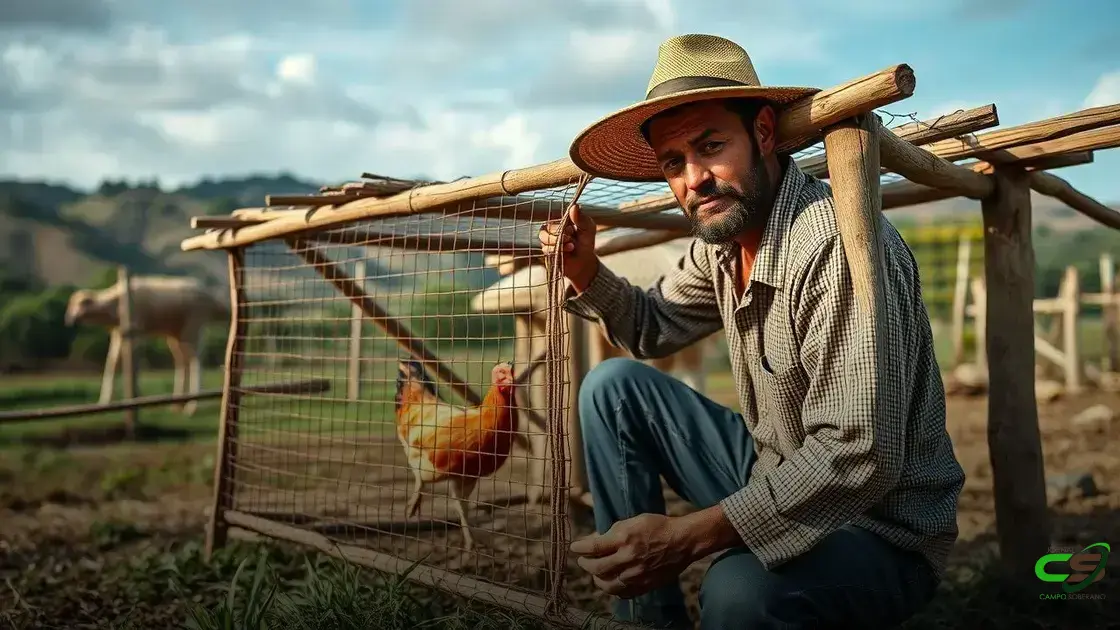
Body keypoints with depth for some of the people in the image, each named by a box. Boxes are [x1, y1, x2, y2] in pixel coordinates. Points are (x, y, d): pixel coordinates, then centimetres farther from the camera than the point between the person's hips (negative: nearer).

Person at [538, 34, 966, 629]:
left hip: (879, 528, -8)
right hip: (773, 474, 8)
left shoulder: (838, 245, -27)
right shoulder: (723, 238, 0)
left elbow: (859, 457, -31)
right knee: (613, 386, 2)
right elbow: (656, 325, 17)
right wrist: (584, 271, -2)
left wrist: (687, 535, -35)